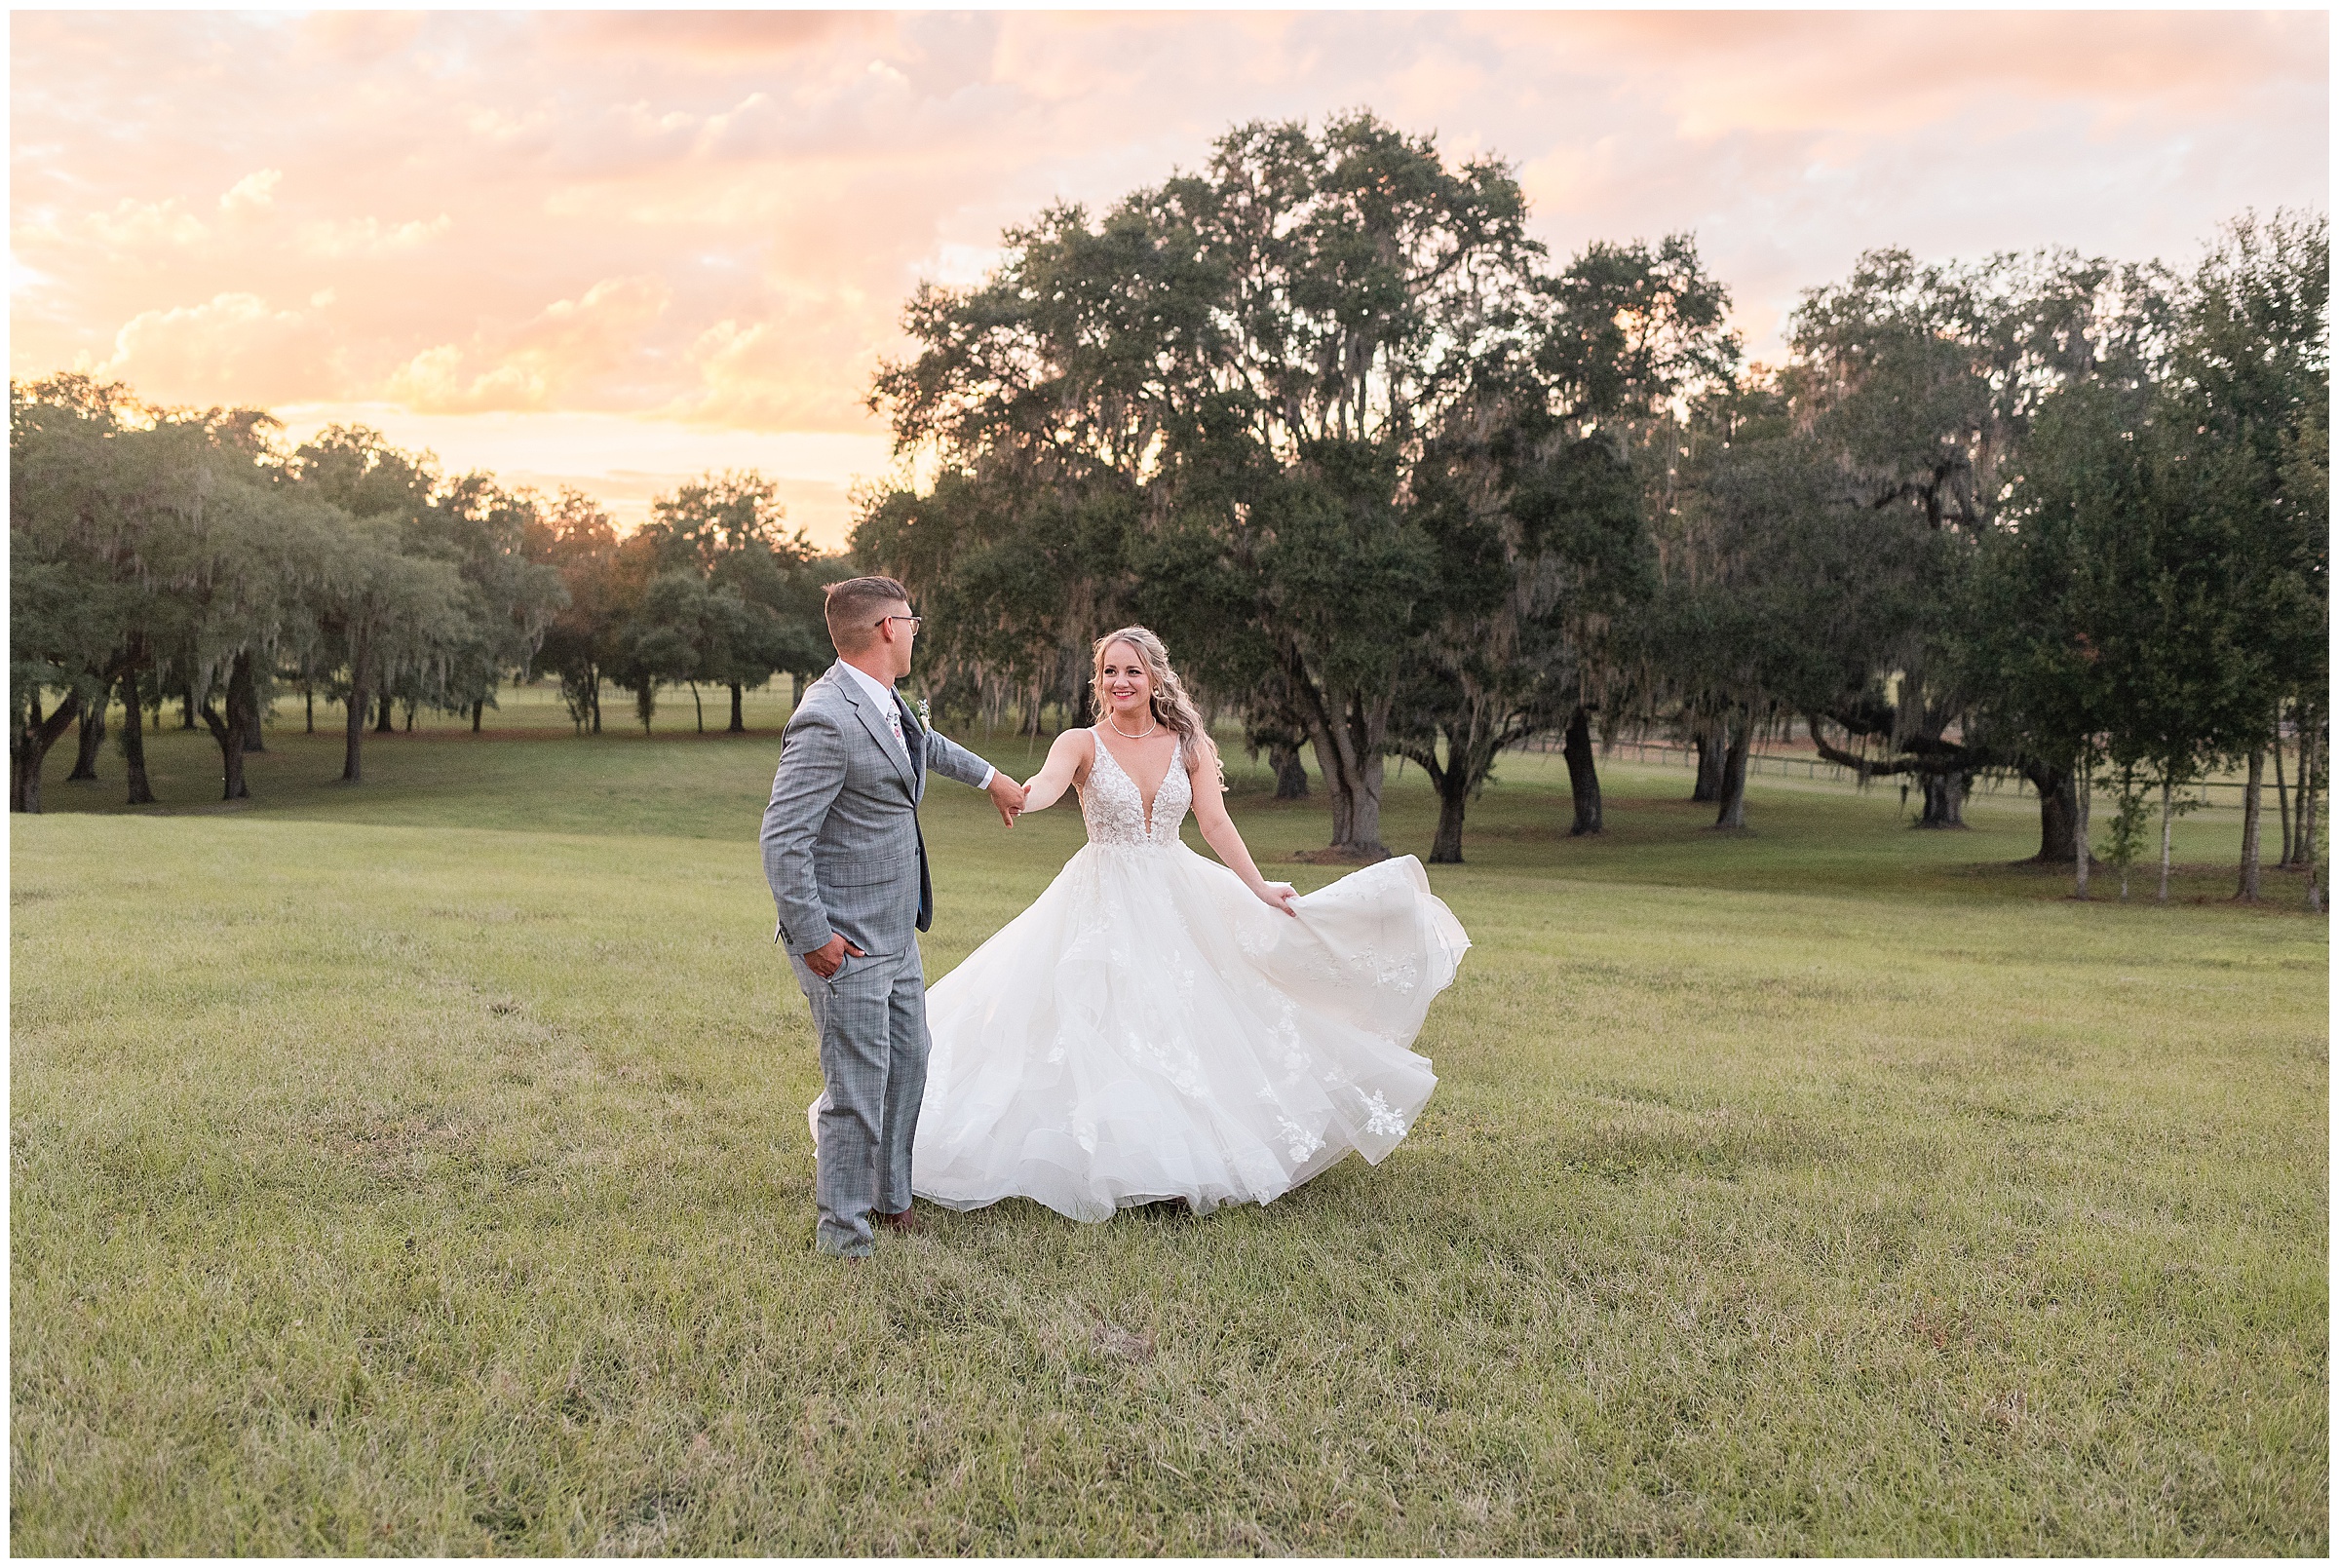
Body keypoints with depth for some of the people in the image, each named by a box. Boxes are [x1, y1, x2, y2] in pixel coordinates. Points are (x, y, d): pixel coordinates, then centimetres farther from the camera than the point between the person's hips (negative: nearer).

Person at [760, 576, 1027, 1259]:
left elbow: (923, 742, 30)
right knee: (857, 1088, -1)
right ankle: (843, 1233, 16)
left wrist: (990, 776, 43)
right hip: (847, 944, -10)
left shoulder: (882, 699, 6)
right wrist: (812, 937, -22)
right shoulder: (827, 720, -23)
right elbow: (782, 838, -24)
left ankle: (889, 1197, 39)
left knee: (908, 1062, 21)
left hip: (896, 933, 10)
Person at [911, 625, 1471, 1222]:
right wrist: (1017, 797, -49)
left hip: (1176, 899, 3)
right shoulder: (1081, 743, -4)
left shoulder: (1188, 745, 4)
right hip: (1104, 904, -2)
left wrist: (1260, 888, -10)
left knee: (1179, 1027, 3)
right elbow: (1048, 784, -25)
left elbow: (1215, 824, -1)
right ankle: (1108, 1163, 6)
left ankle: (1180, 1166, 15)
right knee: (1105, 1032, -6)